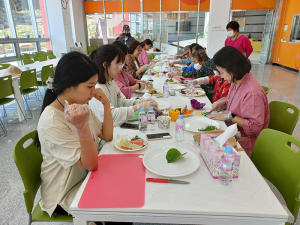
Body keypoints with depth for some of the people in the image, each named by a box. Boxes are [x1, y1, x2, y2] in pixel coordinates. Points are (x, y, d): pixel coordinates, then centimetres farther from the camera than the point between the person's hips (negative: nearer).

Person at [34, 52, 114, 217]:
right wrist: (81, 126, -44)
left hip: (85, 178, 7)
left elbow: (107, 136, -1)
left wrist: (106, 104, -12)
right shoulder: (51, 121, -28)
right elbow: (91, 164, -28)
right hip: (65, 196, -7)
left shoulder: (80, 106, -3)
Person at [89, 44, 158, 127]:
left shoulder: (111, 82, 11)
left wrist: (139, 102, -4)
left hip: (119, 127, 8)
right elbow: (111, 115, -27)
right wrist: (139, 107, -28)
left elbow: (122, 101, 14)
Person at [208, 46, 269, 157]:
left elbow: (255, 126, -25)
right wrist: (223, 101, 4)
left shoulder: (252, 93, -27)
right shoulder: (236, 81, 1)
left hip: (242, 142, -9)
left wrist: (229, 116, -22)